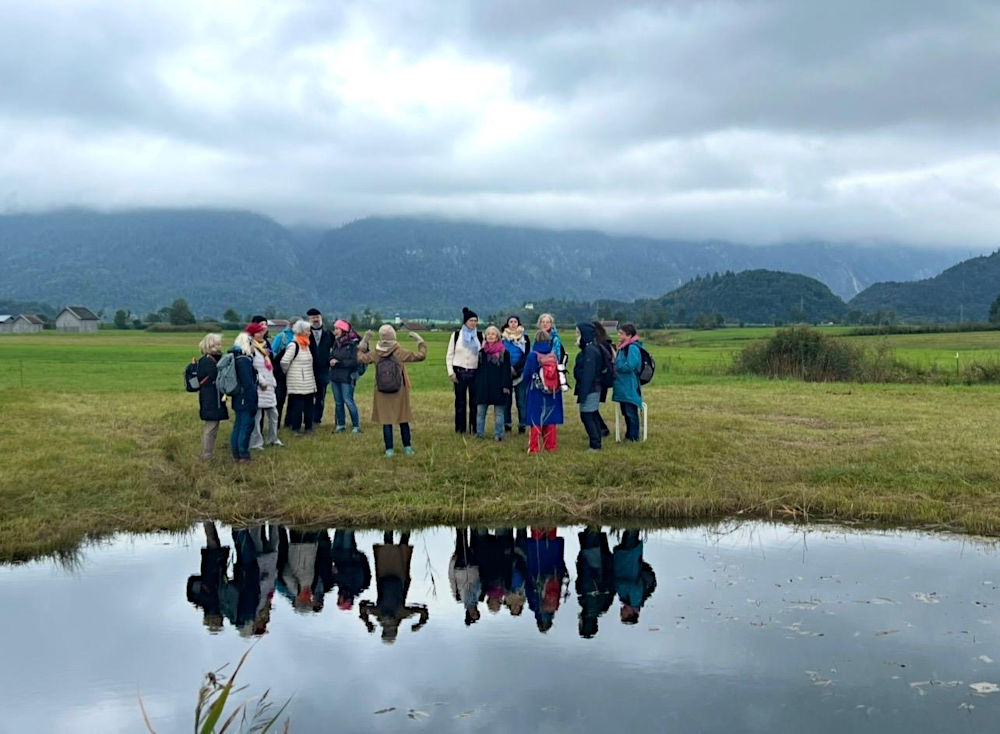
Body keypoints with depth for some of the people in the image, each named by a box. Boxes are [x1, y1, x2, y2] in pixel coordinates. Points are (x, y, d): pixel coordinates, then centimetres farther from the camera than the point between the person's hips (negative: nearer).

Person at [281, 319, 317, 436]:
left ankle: (308, 426, 20)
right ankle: (295, 428, 5)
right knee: (297, 405, -3)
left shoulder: (306, 345, 12)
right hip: (297, 383, -8)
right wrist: (286, 372, -3)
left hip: (308, 382, 8)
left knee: (308, 405, 11)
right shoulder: (293, 345, -15)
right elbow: (284, 362, -19)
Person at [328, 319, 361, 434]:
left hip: (347, 377, -7)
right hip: (335, 376, 7)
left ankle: (356, 426, 7)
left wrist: (338, 362, -17)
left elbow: (354, 362, -15)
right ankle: (341, 425, 23)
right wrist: (331, 360, -9)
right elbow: (331, 356, 15)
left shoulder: (352, 344, -11)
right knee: (338, 402, 12)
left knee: (348, 401, -4)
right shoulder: (336, 342, 10)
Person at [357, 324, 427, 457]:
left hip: (382, 394, 1)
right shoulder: (400, 353, -14)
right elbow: (420, 356, -10)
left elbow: (361, 358, 10)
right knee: (403, 420, 12)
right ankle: (407, 447, 17)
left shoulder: (375, 354, -8)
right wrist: (420, 341, 4)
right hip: (400, 393, -1)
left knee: (386, 421, 7)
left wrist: (364, 343, 18)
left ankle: (389, 449, 7)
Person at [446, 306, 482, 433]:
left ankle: (475, 428, 10)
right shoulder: (456, 335, 3)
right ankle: (460, 428, 10)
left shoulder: (480, 336, 6)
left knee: (475, 401, 2)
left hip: (475, 372, 1)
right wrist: (451, 372, -4)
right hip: (460, 372, -1)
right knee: (460, 401, 4)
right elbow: (449, 355, 5)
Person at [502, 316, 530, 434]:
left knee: (521, 400, -2)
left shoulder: (525, 338, 5)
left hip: (521, 373, -1)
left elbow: (526, 356, -2)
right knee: (507, 400, 2)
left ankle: (522, 424, 3)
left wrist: (515, 368, -11)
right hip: (506, 373, 1)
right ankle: (507, 424, 9)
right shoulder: (503, 338, 8)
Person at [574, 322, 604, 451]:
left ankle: (595, 445, -3)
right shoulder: (592, 348, 12)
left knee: (586, 416, -5)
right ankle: (596, 444, 19)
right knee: (592, 416, 13)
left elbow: (587, 374, -21)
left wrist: (582, 394, -20)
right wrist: (581, 392, 18)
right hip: (595, 388, 10)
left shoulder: (589, 351, -18)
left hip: (590, 389, -10)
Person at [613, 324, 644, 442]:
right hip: (623, 387, 10)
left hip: (630, 388, -10)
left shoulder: (632, 348, -16)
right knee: (625, 412, 16)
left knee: (631, 412, -3)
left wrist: (616, 366, -11)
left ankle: (633, 436, 5)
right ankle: (629, 435, 25)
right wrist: (615, 363, 1)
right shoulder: (623, 347, 13)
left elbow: (629, 366, -25)